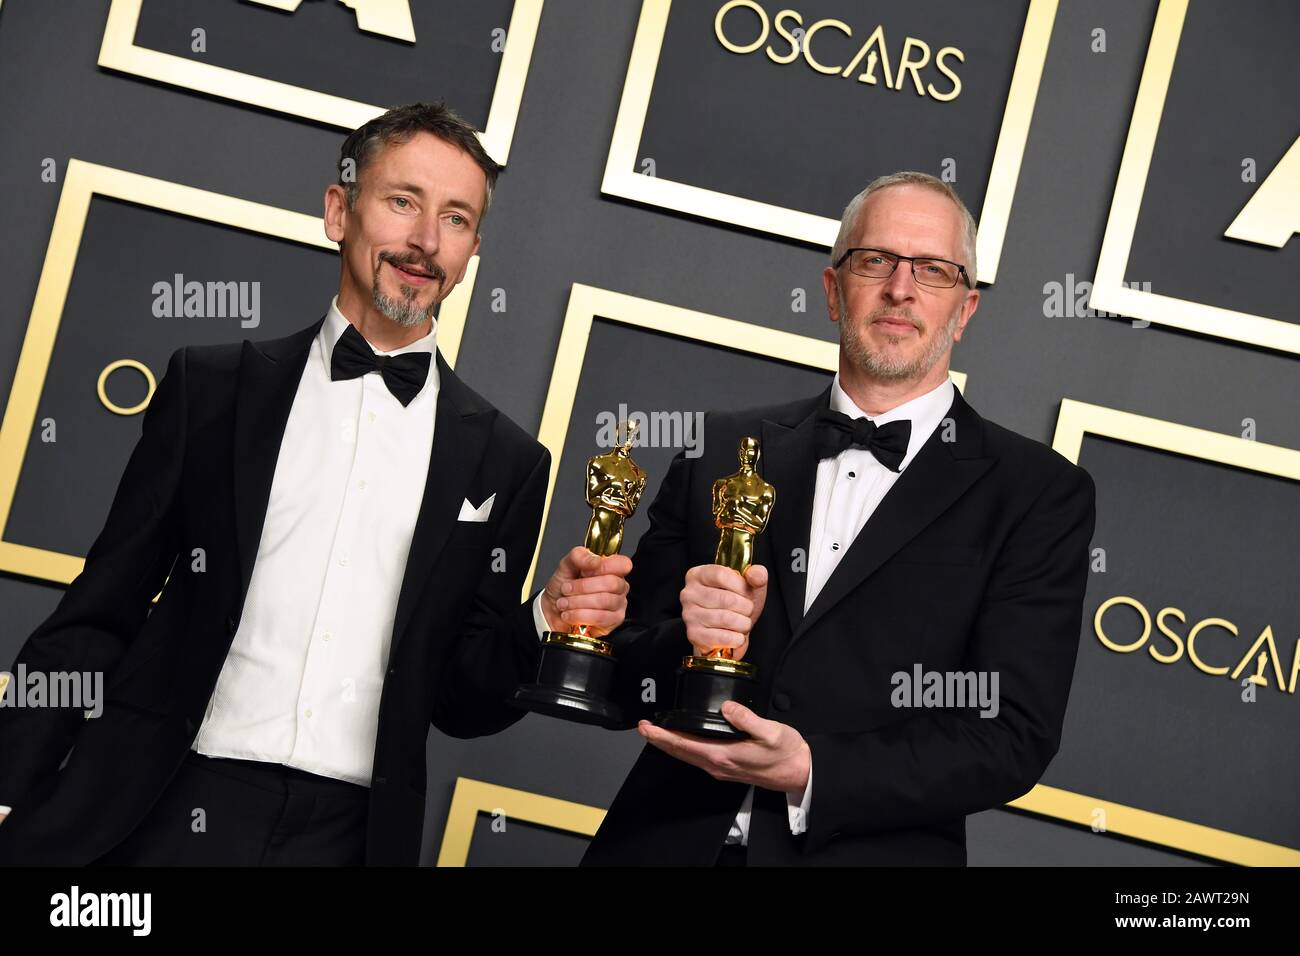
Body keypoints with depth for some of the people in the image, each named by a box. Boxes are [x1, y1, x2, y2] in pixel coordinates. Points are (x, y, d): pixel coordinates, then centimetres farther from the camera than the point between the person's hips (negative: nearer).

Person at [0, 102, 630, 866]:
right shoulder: (214, 388, 2)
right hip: (163, 811, -1)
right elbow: (99, 616, 2)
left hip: (347, 832, 1)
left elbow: (461, 698, 7)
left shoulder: (505, 461, 3)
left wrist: (549, 625, -11)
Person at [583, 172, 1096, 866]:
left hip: (873, 849, -2)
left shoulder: (1039, 492, -2)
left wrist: (811, 771, -19)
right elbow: (620, 677, 6)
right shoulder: (721, 450, 5)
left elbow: (1013, 737, -8)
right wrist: (691, 641, -15)